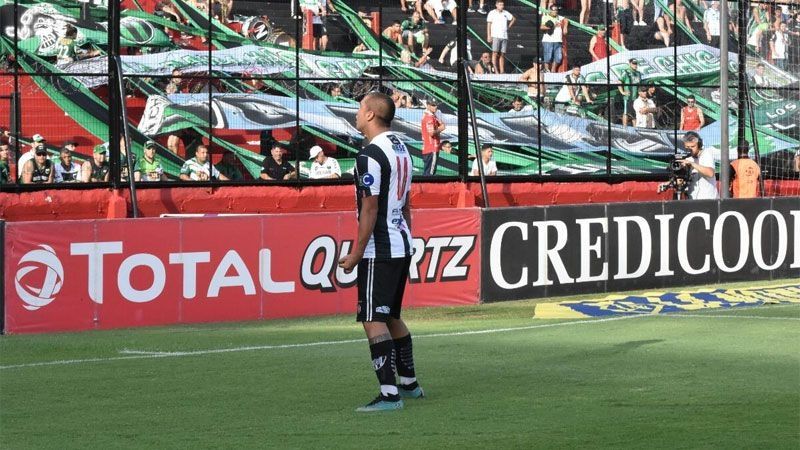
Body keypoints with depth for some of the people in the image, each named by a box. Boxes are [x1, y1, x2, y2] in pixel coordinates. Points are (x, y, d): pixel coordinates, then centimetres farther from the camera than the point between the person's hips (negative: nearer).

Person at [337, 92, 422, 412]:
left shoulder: (370, 154, -16)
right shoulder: (401, 148, 13)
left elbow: (370, 208, -18)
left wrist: (357, 253, -13)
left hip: (379, 250, -10)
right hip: (403, 246, 10)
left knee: (373, 320, -8)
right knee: (391, 316, 20)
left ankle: (389, 395, -12)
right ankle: (409, 383, 29)